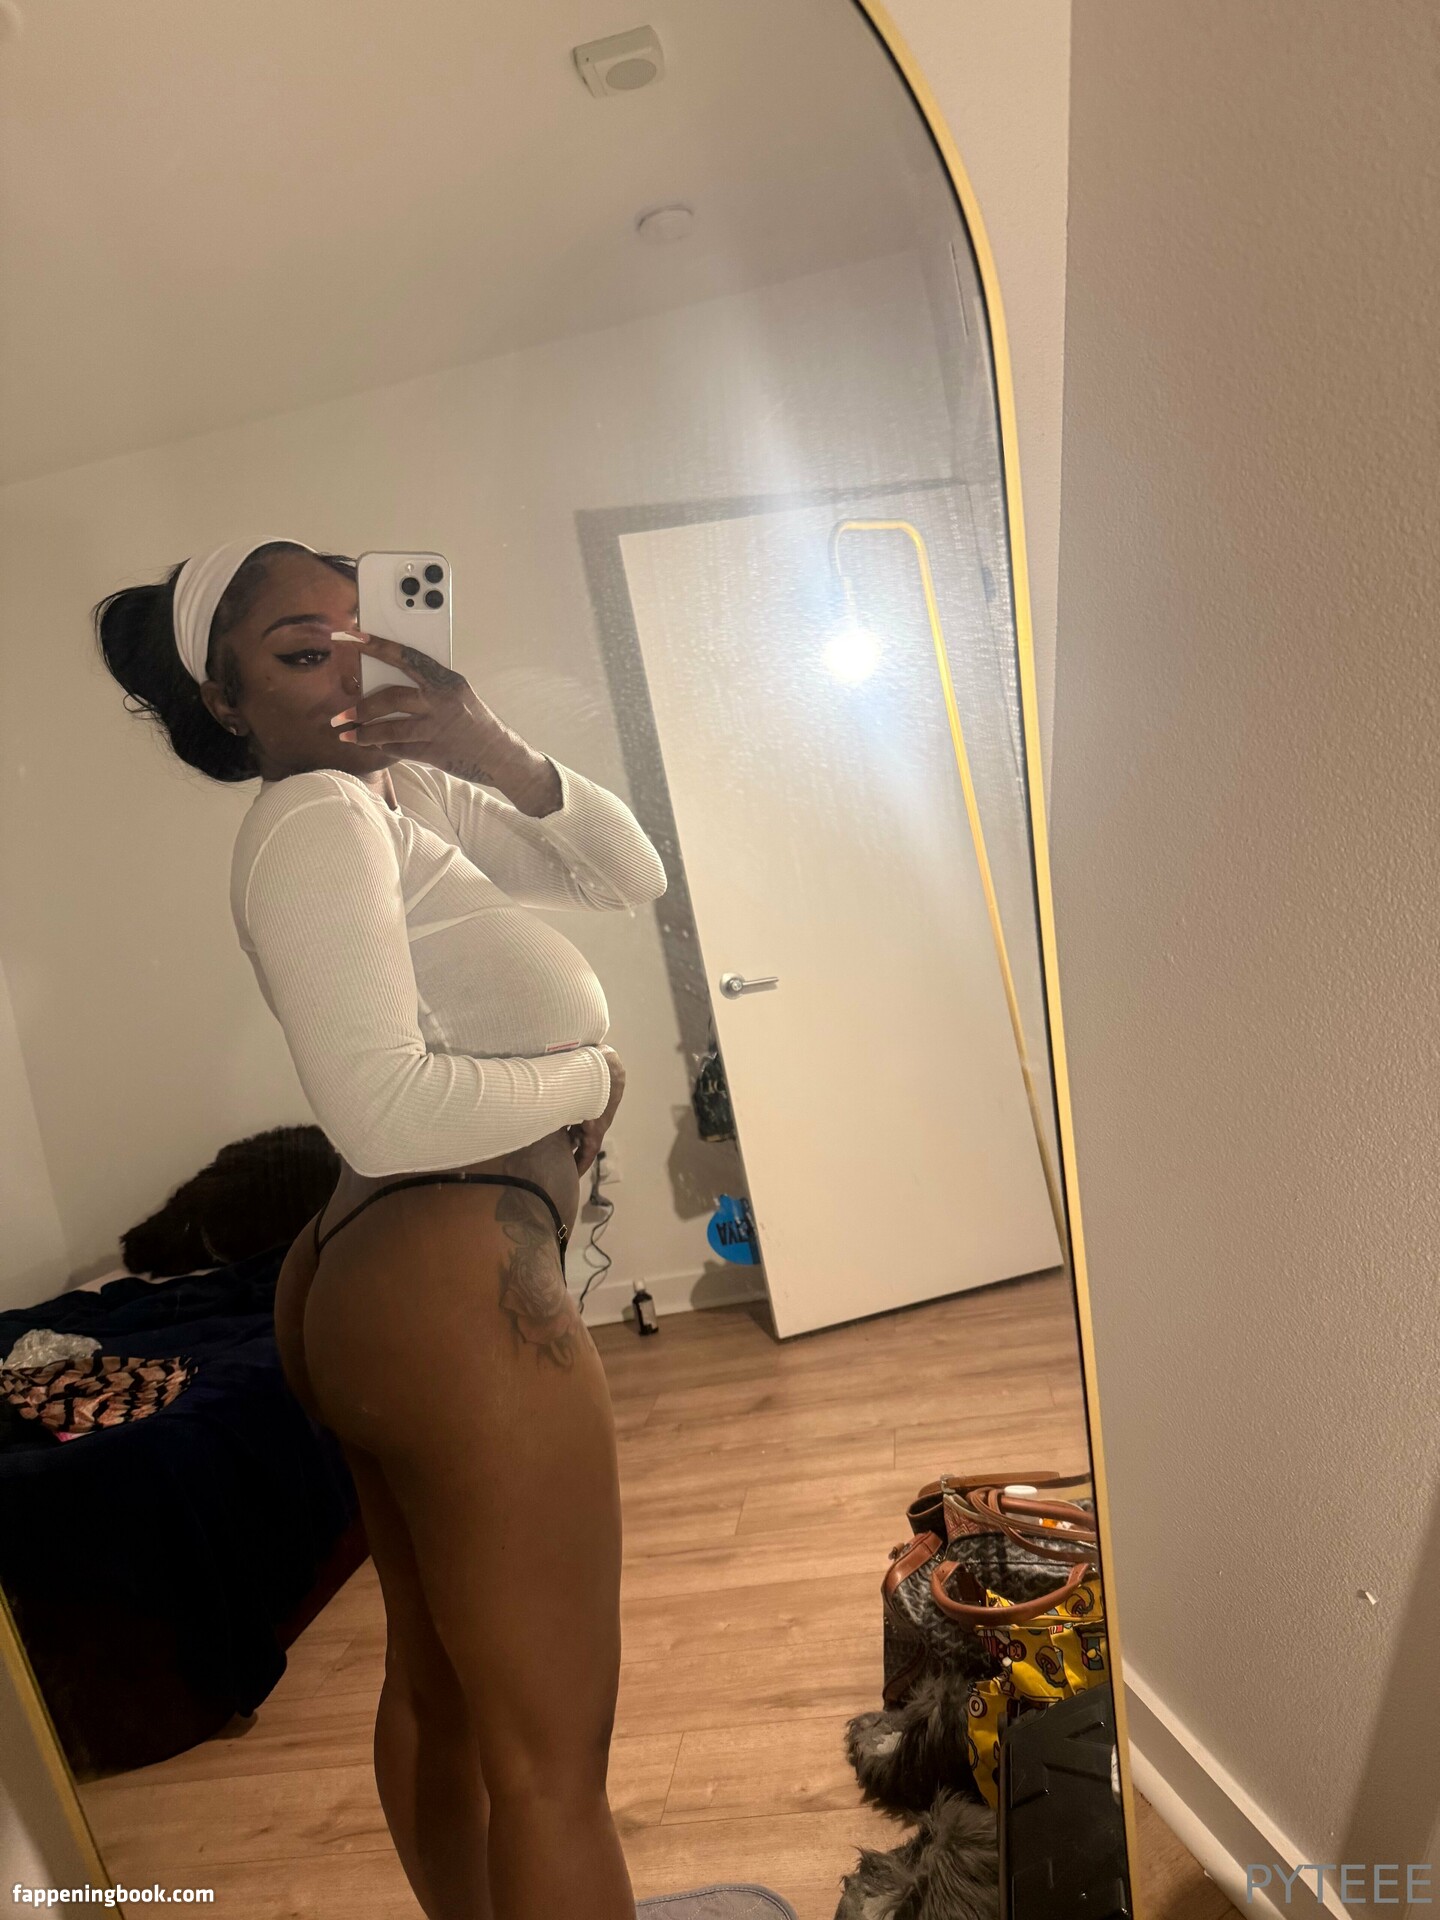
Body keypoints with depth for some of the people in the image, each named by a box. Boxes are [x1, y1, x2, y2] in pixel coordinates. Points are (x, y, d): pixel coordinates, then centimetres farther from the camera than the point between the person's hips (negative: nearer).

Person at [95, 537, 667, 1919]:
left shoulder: (410, 791, 15)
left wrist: (499, 754, -3)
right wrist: (591, 1079, -9)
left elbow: (628, 874, 12)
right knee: (550, 1762, 2)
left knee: (431, 1682, 25)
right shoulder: (316, 817, -12)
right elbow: (389, 1112, -23)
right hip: (454, 1284, -10)